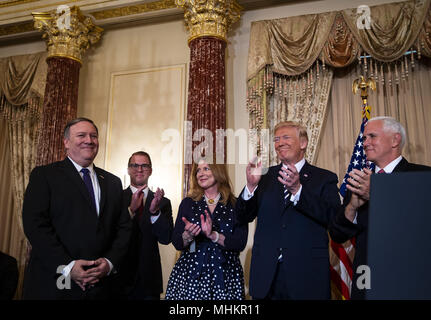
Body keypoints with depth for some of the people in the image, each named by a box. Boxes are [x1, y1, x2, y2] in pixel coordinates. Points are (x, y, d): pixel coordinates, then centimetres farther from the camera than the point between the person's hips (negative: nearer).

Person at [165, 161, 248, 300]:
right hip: (190, 274, 1)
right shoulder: (188, 203, 5)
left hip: (225, 276, -1)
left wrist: (213, 235, -21)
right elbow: (177, 243, 2)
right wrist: (188, 235, -19)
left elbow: (240, 244, -7)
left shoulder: (236, 205, 1)